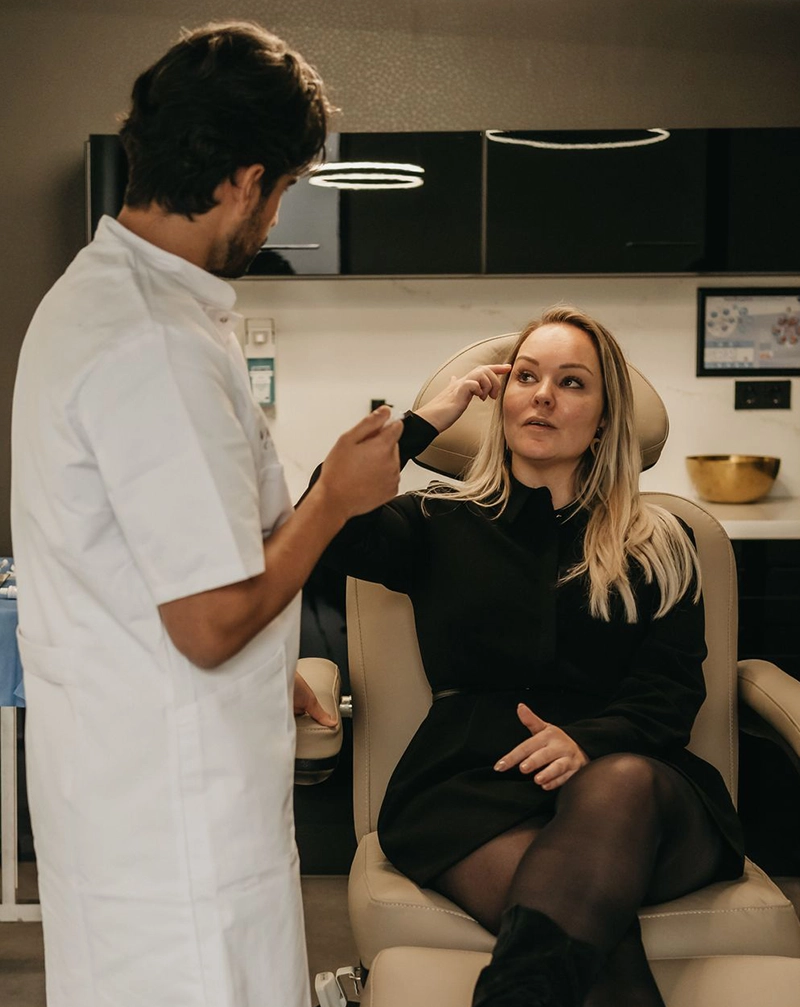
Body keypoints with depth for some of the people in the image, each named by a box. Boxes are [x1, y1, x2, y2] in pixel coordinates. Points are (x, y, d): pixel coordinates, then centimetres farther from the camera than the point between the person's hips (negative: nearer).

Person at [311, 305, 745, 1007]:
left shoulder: (660, 546, 20)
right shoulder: (443, 524, 18)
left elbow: (675, 688, 7)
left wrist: (589, 740, -15)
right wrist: (428, 419, 8)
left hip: (632, 771, 1)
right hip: (473, 783, -1)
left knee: (620, 786, -39)